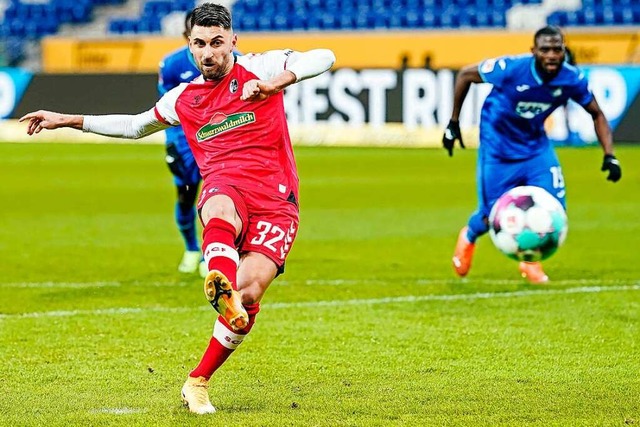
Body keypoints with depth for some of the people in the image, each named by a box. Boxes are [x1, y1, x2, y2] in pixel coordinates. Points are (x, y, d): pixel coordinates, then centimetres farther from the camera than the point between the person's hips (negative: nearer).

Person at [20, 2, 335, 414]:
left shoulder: (260, 68, 9)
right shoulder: (184, 99, 21)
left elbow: (323, 57, -1)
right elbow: (136, 125, 37)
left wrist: (276, 82, -17)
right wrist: (68, 120, 36)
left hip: (276, 202, -1)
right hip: (225, 187, 1)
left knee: (250, 291, -20)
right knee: (220, 212, -39)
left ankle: (198, 382, -5)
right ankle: (222, 287, -72)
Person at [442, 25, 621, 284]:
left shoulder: (571, 80, -18)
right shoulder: (511, 69, -28)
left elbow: (596, 115, -1)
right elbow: (465, 74, -13)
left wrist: (609, 156, -11)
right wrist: (453, 123, -8)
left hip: (536, 148, 3)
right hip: (498, 150, -3)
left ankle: (531, 261, 20)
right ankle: (469, 236, 39)